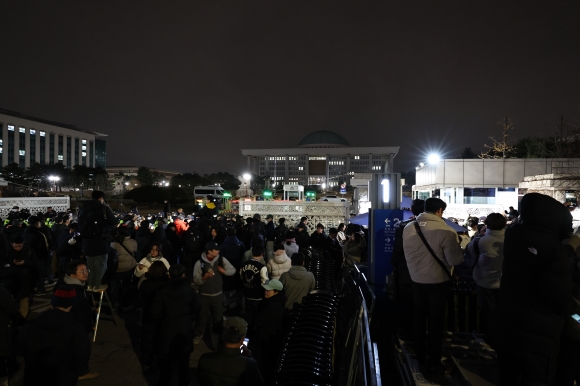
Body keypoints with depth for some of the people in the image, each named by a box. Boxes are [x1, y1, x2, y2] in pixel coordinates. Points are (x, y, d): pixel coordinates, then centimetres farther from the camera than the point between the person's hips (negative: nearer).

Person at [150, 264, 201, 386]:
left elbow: (155, 313, -13)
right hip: (185, 330, 1)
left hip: (167, 330, -1)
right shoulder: (190, 291, -14)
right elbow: (197, 309, -7)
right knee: (184, 358, 20)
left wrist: (165, 316, 6)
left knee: (165, 358, 19)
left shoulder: (163, 292, -15)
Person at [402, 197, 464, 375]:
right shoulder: (446, 231, -20)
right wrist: (460, 249, 5)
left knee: (418, 318, 18)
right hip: (438, 282, -4)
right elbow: (455, 260, -15)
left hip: (417, 280, 4)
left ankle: (420, 355, 32)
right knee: (436, 321, 9)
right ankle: (434, 362, 18)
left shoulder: (408, 228, -5)